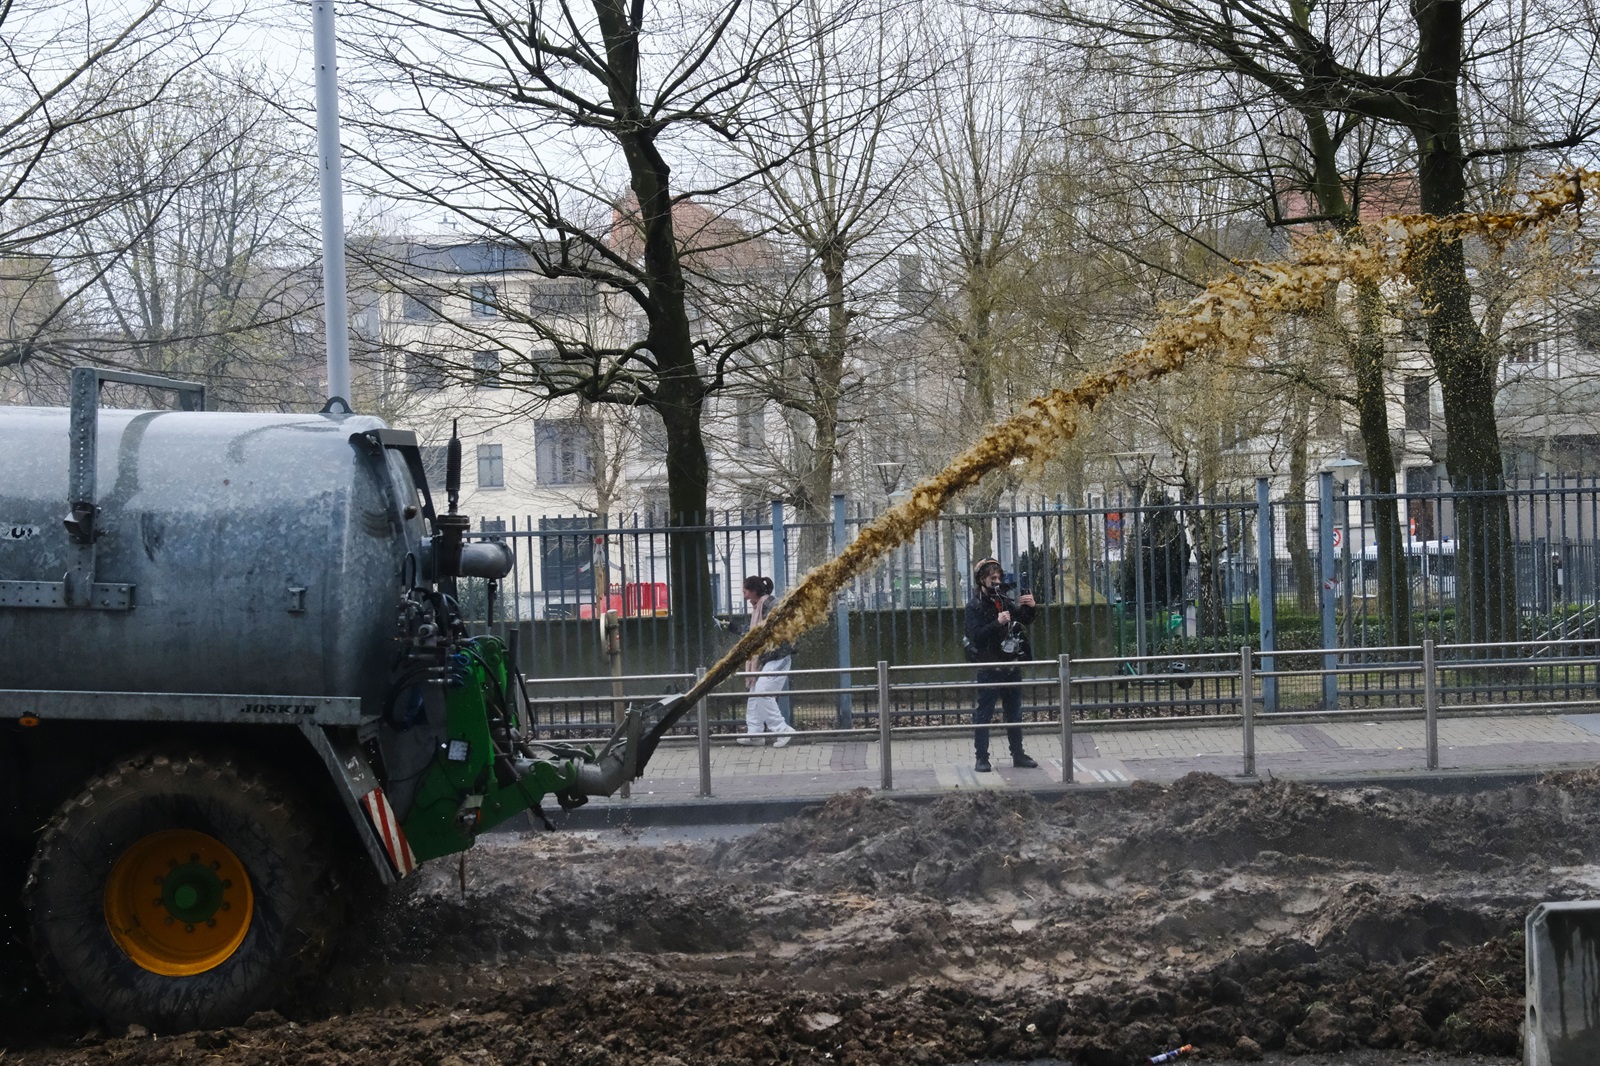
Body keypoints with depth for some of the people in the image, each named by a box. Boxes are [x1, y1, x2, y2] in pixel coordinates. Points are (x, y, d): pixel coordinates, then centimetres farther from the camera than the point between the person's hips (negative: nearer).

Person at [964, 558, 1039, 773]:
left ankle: (1018, 754, 19)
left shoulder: (1004, 600, 9)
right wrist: (997, 622, -27)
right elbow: (976, 636, -17)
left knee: (1015, 713, 11)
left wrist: (1029, 607, -3)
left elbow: (1026, 621, 17)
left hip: (1011, 666, 6)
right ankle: (982, 758, 1)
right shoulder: (975, 606, -6)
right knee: (983, 714, -3)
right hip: (989, 668, -6)